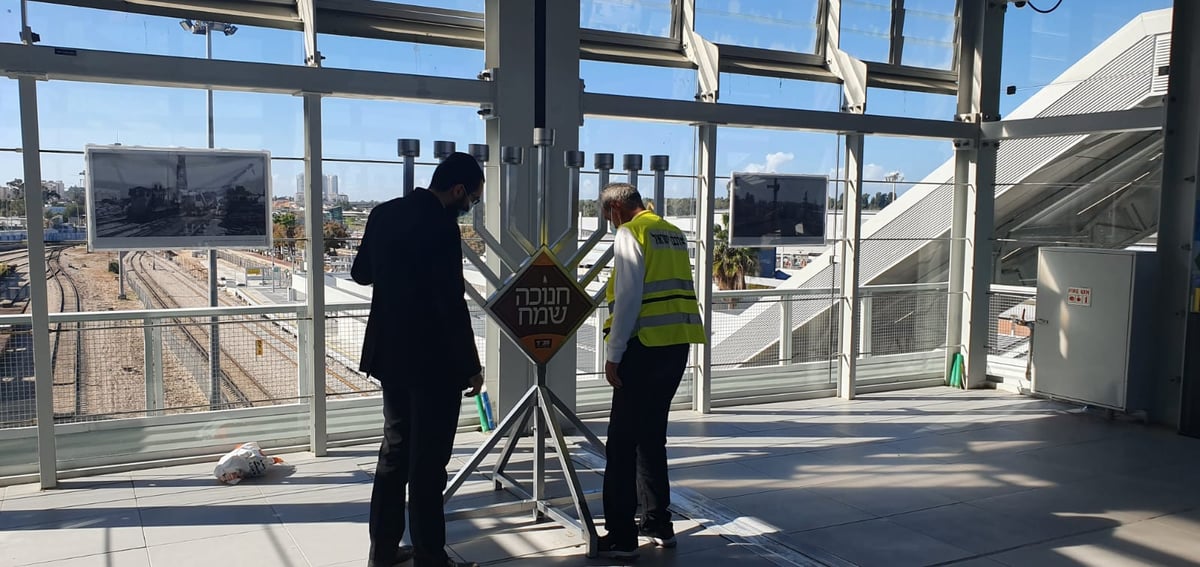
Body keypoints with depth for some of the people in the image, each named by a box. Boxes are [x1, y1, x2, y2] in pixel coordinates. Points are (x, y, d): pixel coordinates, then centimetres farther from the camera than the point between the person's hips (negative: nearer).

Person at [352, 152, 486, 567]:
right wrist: (471, 365, -13)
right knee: (428, 462, 2)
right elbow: (451, 302, -21)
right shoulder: (440, 225, -19)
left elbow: (360, 273, 15)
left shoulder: (384, 214, 5)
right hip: (432, 360, -8)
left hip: (390, 354, 8)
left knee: (394, 451, 17)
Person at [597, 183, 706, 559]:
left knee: (623, 441, -2)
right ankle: (658, 523, 24)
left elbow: (628, 298, -13)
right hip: (679, 344, 8)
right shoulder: (674, 234, 18)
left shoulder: (630, 233, -6)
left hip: (646, 346, -8)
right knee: (652, 435, 17)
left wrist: (614, 355, -11)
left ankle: (621, 537, 1)